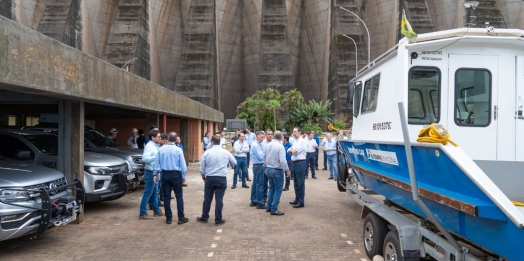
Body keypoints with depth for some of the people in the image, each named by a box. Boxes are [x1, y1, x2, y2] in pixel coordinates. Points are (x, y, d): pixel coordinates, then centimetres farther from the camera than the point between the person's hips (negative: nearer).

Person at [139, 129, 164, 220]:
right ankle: (142, 214, 4)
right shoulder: (149, 146, -18)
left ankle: (157, 211, 28)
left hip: (154, 172, 10)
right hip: (150, 172, -10)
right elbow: (144, 158, -29)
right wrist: (156, 157, -25)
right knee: (148, 193, -3)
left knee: (155, 192, 17)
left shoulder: (155, 146, 10)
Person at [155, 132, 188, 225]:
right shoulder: (178, 150, -9)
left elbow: (157, 163, 0)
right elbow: (183, 165, -8)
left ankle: (168, 218, 15)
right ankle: (181, 218, 6)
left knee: (167, 197, 9)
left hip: (165, 174, 3)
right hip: (175, 174, -3)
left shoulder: (161, 149, -1)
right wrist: (183, 176, 3)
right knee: (179, 196, 4)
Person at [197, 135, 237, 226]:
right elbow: (234, 163, 12)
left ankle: (204, 217, 23)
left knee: (207, 199, 11)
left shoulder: (207, 152, -3)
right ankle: (218, 220, 9)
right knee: (219, 199, 3)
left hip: (209, 178, 1)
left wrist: (203, 177, 17)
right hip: (222, 179, 0)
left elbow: (202, 167, 1)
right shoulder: (226, 152, -2)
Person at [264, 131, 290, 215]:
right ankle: (274, 209, 3)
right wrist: (287, 170, -14)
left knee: (271, 188, 19)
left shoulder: (267, 145, 3)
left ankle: (269, 207, 24)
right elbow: (282, 160, -24)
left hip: (268, 169, 7)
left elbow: (264, 157, 13)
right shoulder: (280, 147, -19)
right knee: (278, 190, 2)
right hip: (277, 170, -7)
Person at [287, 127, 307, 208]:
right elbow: (288, 151, 14)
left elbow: (295, 151, -18)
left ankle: (301, 202, 0)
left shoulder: (302, 141, -11)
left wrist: (292, 150, 2)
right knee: (296, 182, 15)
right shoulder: (295, 142, 17)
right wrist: (292, 150, -6)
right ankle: (297, 199, 26)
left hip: (300, 163, -9)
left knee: (300, 183, -5)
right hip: (294, 163, 9)